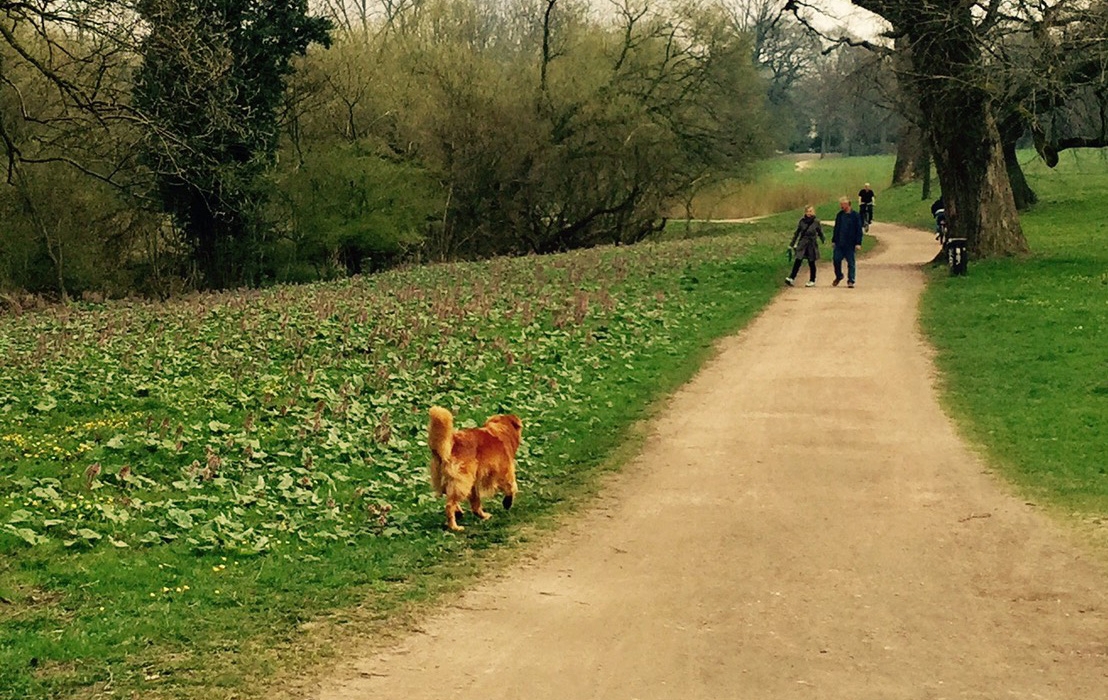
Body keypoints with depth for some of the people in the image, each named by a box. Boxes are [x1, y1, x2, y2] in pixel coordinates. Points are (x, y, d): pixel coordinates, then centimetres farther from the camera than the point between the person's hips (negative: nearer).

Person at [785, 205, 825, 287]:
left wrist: (823, 240, -8)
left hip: (812, 245, -1)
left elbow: (820, 233, 7)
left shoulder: (816, 222, -3)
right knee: (797, 262, -7)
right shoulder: (802, 221, 2)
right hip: (802, 244, 1)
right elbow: (797, 233, 9)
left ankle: (812, 281, 18)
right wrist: (792, 244, 10)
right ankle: (791, 278, -8)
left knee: (811, 263, 7)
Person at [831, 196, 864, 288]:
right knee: (836, 259, 2)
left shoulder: (855, 216, -6)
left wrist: (858, 243, -10)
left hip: (850, 244, -4)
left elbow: (859, 230, -6)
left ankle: (850, 281, 8)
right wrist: (833, 240, 12)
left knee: (850, 262, 1)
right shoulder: (839, 215, 9)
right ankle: (838, 276, 23)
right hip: (839, 243, 4)